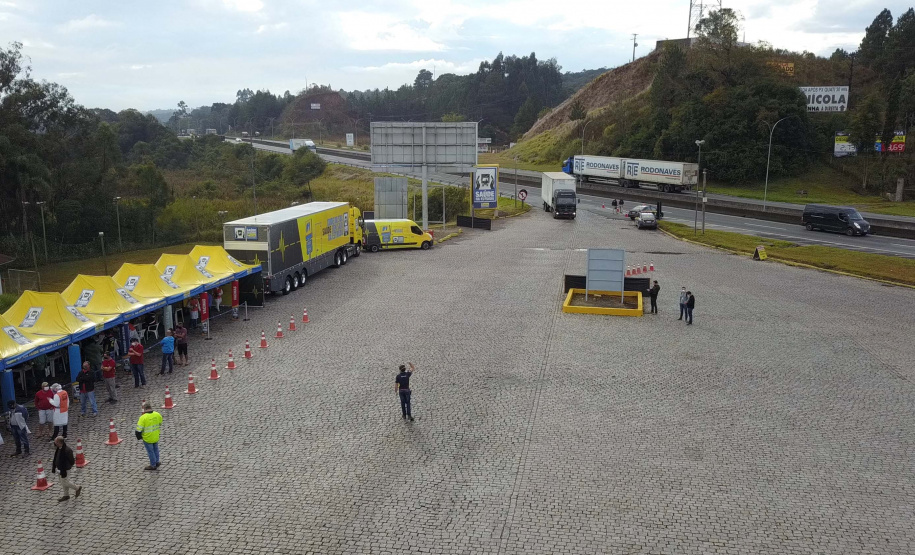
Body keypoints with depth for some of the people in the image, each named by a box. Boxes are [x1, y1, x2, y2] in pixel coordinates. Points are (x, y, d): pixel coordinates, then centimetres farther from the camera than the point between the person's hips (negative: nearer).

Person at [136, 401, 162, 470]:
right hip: (156, 437, 5)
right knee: (155, 449, 25)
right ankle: (157, 462, 37)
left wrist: (139, 437, -2)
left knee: (150, 451, 12)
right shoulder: (157, 415, -11)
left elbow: (139, 429, -21)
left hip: (147, 438, -5)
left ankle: (153, 465, 26)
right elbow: (160, 424, 8)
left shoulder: (143, 418, -26)